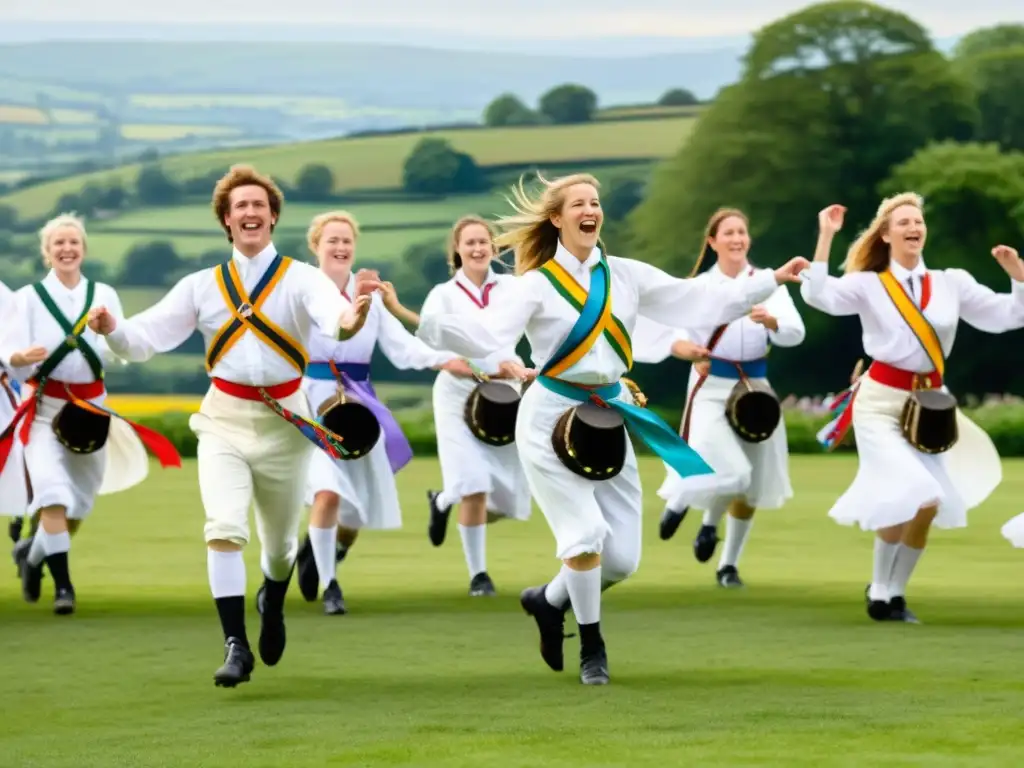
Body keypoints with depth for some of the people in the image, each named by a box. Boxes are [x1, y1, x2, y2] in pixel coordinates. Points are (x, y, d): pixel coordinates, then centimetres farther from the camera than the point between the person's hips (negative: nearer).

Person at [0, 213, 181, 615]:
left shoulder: (104, 295, 5)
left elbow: (118, 353, -1)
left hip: (92, 407, 3)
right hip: (46, 408, -3)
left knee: (79, 504, 11)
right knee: (53, 495, -19)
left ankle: (33, 553, 37)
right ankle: (63, 584, -17)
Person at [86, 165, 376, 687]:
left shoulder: (301, 278, -3)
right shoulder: (202, 286, 5)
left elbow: (330, 310, -25)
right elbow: (148, 337, -2)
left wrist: (349, 321, -50)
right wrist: (114, 330, -25)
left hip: (285, 420, 0)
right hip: (224, 419, 0)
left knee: (280, 540, 14)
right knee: (224, 529, -18)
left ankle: (272, 603, 47)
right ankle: (236, 645, -16)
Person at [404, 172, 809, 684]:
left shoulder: (627, 275, 6)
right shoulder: (537, 284, -8)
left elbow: (699, 301, 5)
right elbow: (488, 336, -21)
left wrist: (771, 281, 0)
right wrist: (426, 322, -38)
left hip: (609, 417, 5)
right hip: (552, 417, -5)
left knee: (623, 558, 2)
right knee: (586, 534, -16)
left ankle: (549, 602, 30)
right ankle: (592, 646, 7)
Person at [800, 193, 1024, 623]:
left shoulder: (952, 283, 5)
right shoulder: (868, 285, -3)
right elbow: (817, 296, -20)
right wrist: (826, 237, -22)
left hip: (931, 403, 4)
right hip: (881, 401, -4)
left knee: (930, 506, 0)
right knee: (907, 498, -18)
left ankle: (894, 593, 19)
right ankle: (879, 592, 3)